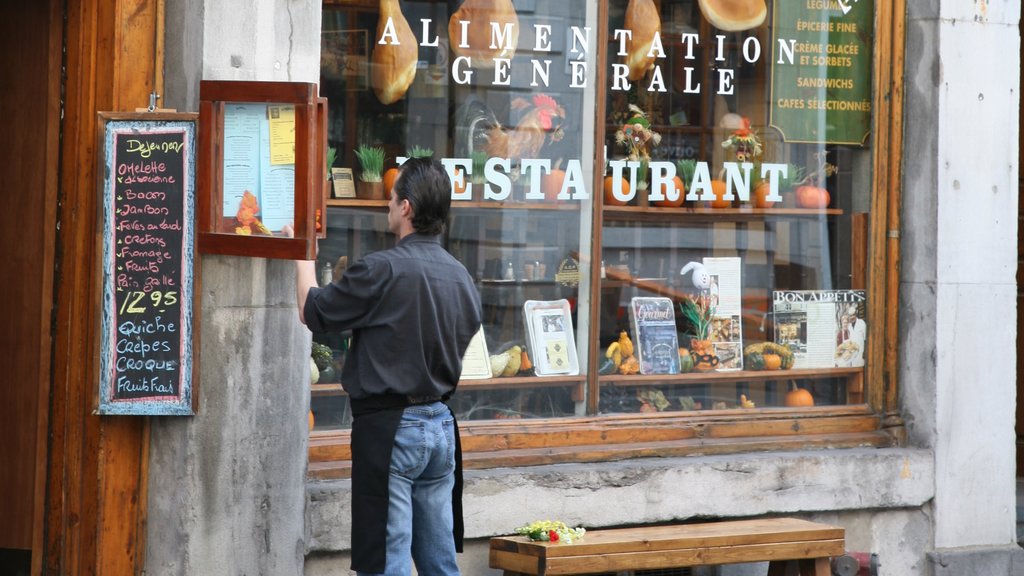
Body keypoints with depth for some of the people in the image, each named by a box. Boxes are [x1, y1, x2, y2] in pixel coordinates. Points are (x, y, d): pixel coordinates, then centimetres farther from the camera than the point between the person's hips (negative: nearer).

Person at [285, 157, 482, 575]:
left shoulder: (382, 270, -16)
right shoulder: (461, 277, 6)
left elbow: (311, 311, -3)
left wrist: (303, 255, 12)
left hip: (389, 430, -7)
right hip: (440, 423, 7)